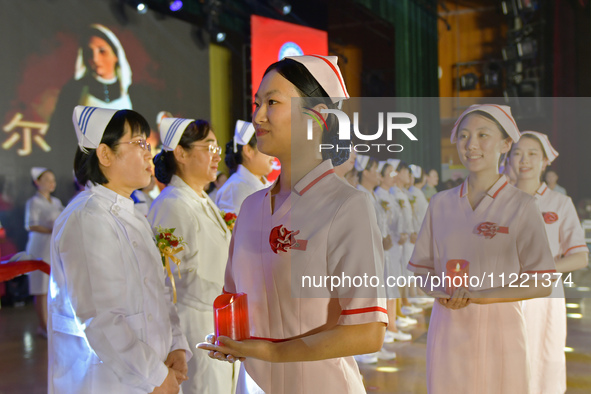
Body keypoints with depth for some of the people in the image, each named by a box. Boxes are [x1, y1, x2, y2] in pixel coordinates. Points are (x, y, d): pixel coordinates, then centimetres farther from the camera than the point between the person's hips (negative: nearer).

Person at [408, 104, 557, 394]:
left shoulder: (521, 205, -3)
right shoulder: (440, 203, 7)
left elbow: (542, 284, -7)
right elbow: (423, 267, 12)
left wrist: (479, 295, -17)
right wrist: (440, 293, -9)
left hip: (498, 329, -2)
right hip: (448, 328, 3)